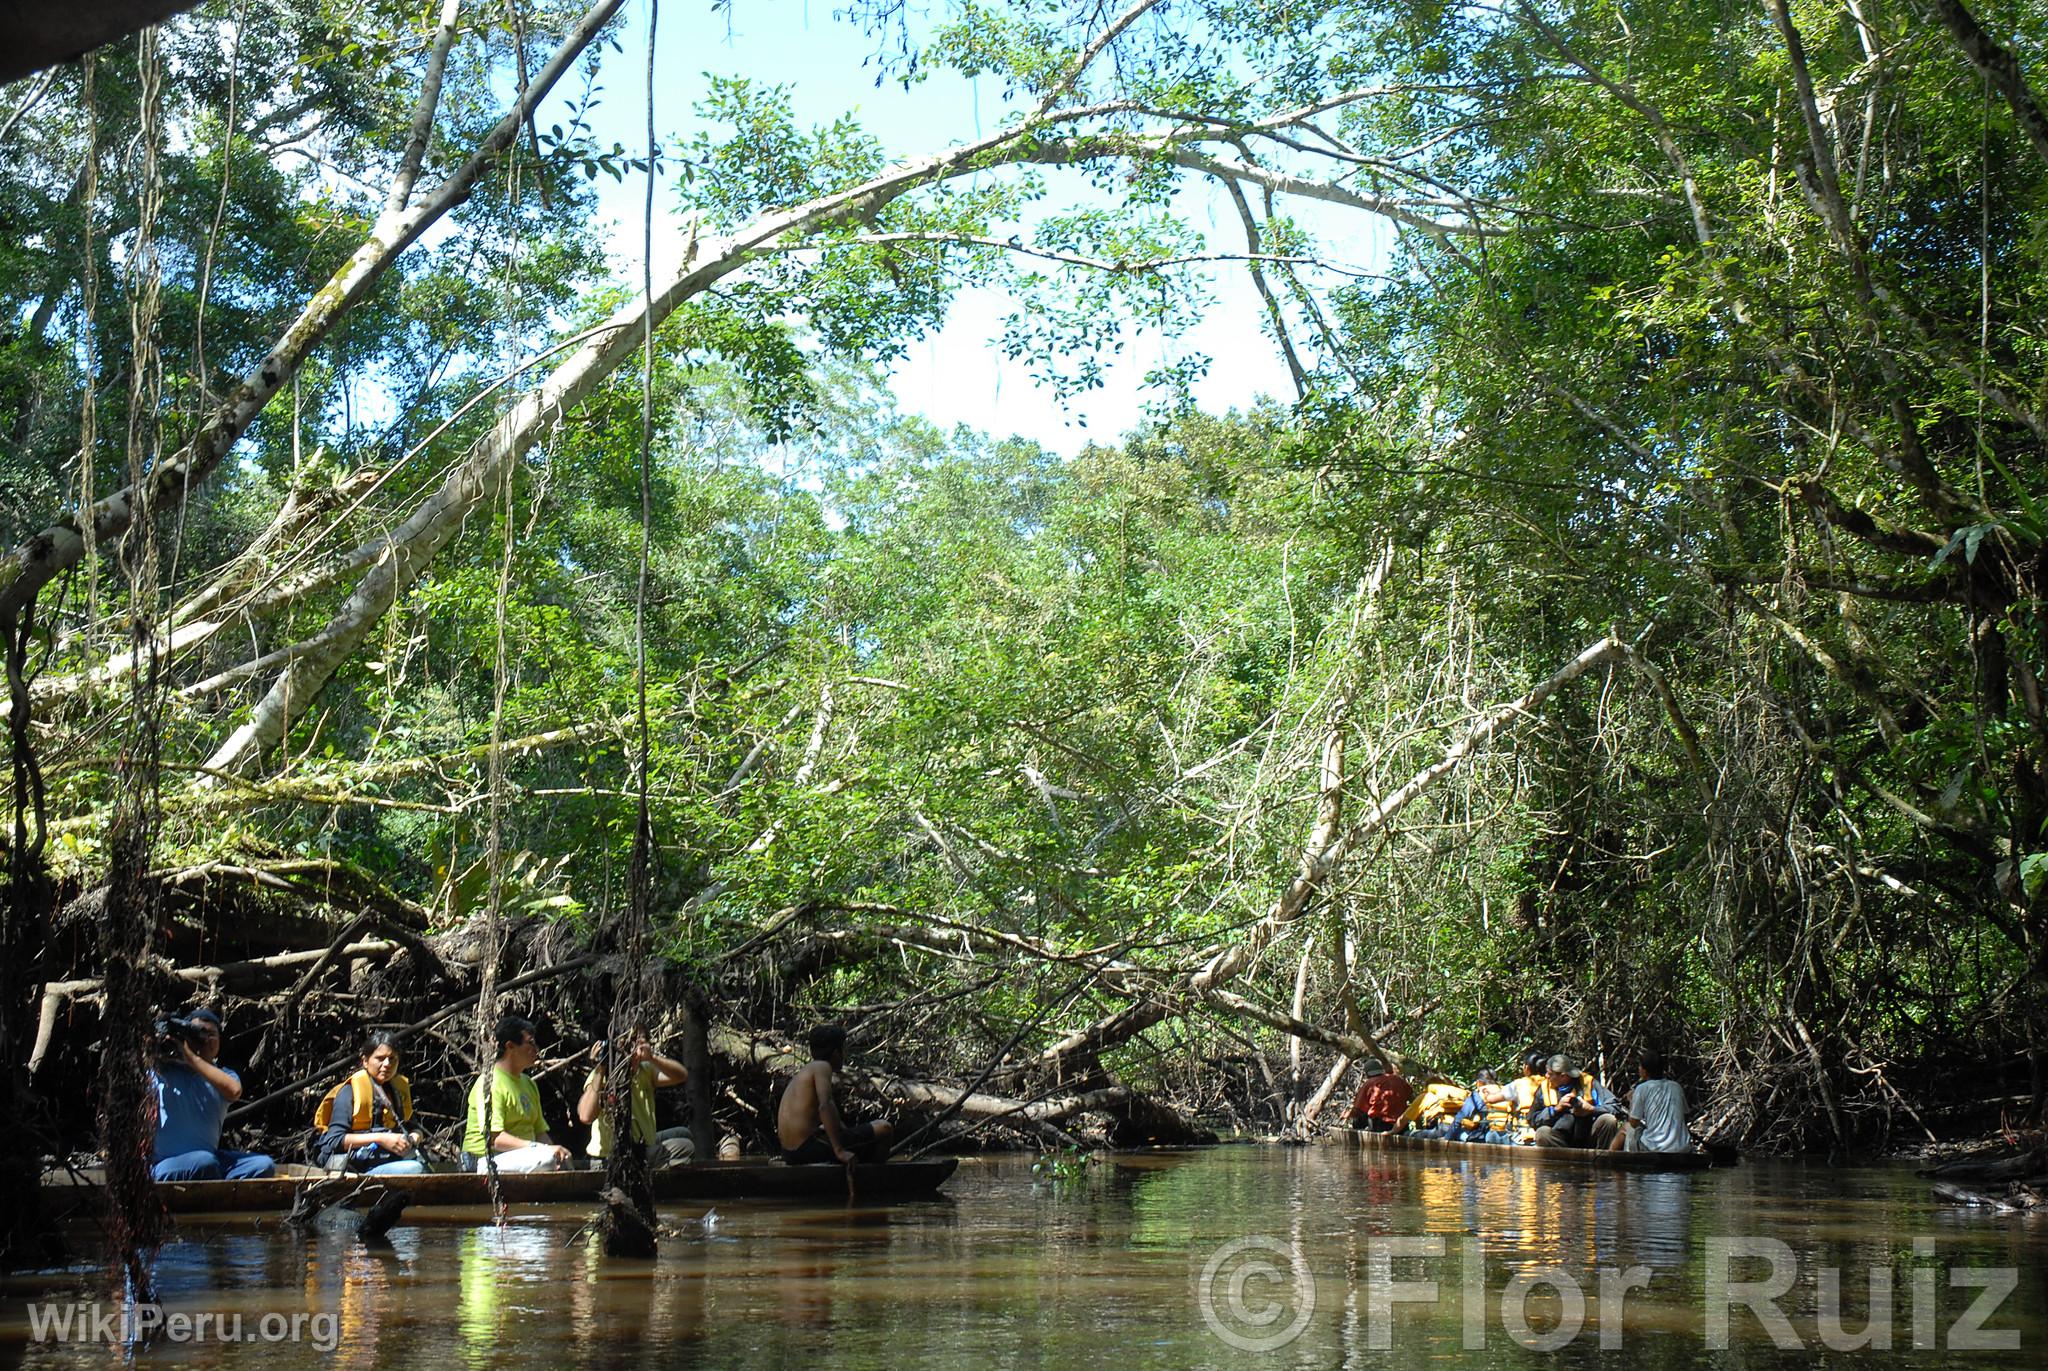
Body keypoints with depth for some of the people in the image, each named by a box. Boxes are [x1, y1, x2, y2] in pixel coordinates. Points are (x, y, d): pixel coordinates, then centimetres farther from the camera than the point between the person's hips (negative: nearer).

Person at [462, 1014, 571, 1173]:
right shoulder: (490, 1083, -10)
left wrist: (555, 1151, -6)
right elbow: (493, 1138, -20)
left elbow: (540, 1131, 17)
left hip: (524, 1155, 8)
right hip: (488, 1159, -8)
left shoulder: (528, 1084, 19)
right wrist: (538, 1148, -26)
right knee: (546, 1159, -31)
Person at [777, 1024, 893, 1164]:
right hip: (809, 1147, -9)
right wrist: (840, 1151, -24)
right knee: (884, 1128, -5)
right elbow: (825, 1106, -22)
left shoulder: (805, 1071, 20)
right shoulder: (822, 1067, -6)